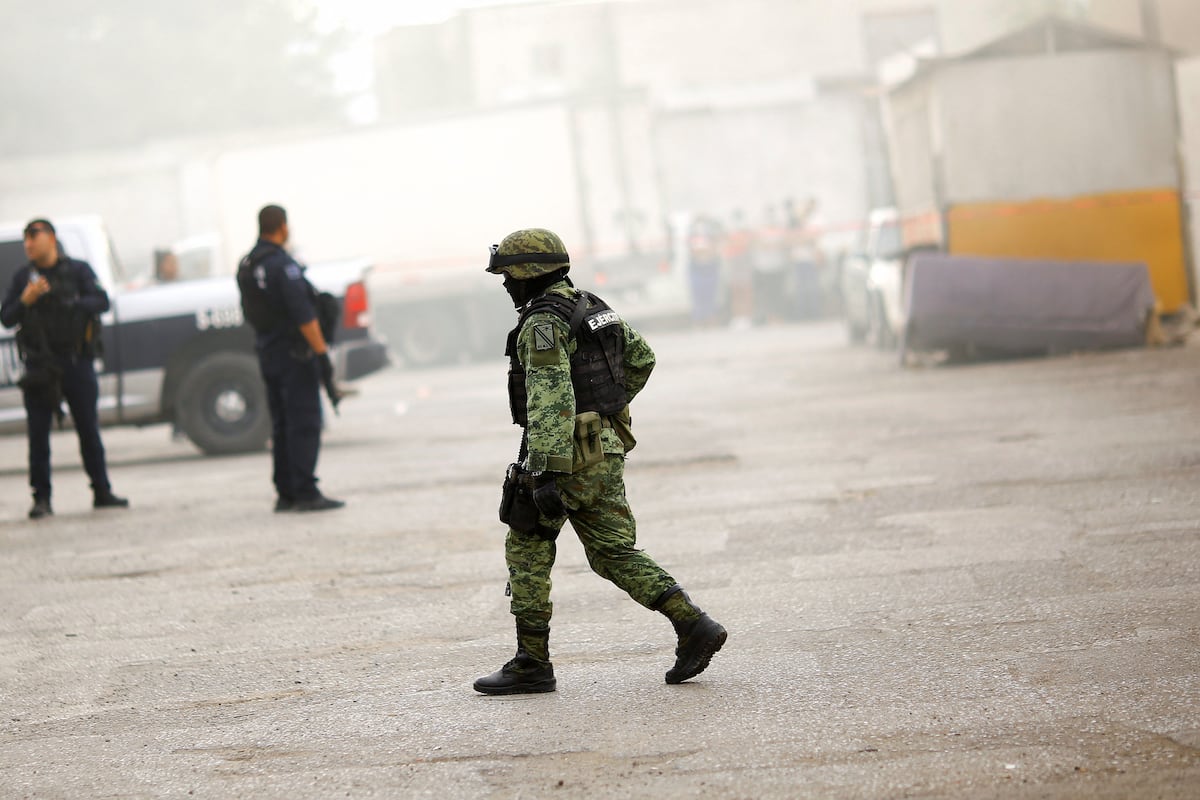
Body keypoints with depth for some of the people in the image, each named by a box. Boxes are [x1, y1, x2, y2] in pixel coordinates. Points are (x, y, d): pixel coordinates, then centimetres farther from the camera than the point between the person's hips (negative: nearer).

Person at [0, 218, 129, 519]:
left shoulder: (78, 271, 5)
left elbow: (102, 301, -6)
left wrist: (69, 303, -19)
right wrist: (26, 300, -13)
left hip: (76, 361, -1)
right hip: (40, 366, 1)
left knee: (89, 429, 4)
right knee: (38, 433, -3)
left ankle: (102, 492, 13)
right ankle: (41, 498, 0)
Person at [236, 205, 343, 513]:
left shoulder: (246, 265, 12)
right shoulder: (282, 265, -16)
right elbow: (303, 314, -20)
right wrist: (322, 352, -19)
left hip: (267, 353, 9)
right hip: (294, 352, -9)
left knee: (282, 425, 11)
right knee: (304, 422, -7)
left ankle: (285, 493, 12)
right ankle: (306, 493, -10)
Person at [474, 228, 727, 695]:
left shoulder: (543, 324, -16)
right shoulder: (592, 309, 13)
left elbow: (551, 402, -26)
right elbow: (642, 358, 25)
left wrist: (546, 473, -30)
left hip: (569, 455, -9)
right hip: (607, 450, 9)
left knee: (528, 552, 4)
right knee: (614, 554, 10)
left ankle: (532, 665, 8)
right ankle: (693, 626, -2)